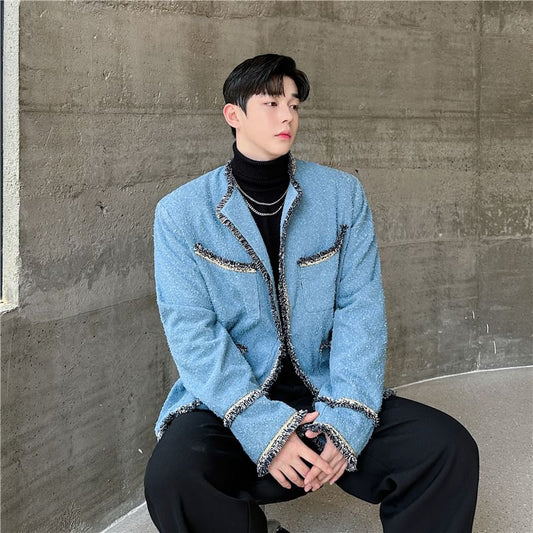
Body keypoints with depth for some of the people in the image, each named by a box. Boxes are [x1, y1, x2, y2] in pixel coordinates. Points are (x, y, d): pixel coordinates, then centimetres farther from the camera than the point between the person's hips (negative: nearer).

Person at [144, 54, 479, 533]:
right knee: (172, 478, -32)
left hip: (325, 392, 2)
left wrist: (347, 422, -17)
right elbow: (192, 331, -9)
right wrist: (265, 430, -22)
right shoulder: (182, 213, -2)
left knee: (449, 448, -22)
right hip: (229, 402, -1)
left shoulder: (343, 195, 4)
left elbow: (361, 310, -2)